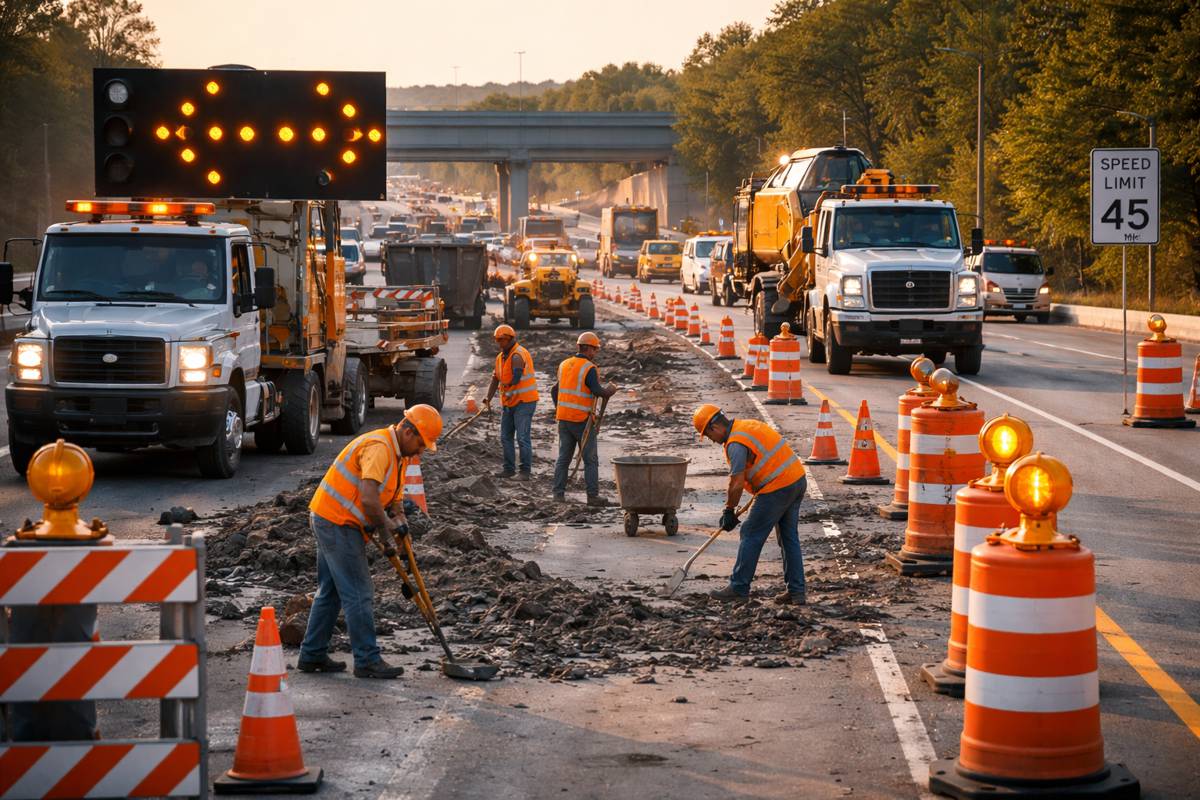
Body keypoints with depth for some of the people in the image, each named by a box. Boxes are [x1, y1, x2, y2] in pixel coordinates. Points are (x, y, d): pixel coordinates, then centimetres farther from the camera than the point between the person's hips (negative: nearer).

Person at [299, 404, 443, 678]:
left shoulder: (399, 454, 13)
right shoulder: (378, 448, -21)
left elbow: (394, 496, 17)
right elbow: (368, 498, -31)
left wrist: (399, 517, -4)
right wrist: (387, 525, -16)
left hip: (329, 521, 11)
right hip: (337, 522, -11)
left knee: (330, 591, 16)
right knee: (358, 594, -6)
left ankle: (312, 655, 22)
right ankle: (367, 660, -1)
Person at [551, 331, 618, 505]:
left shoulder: (564, 365, 10)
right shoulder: (589, 369, -13)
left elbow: (555, 390, 18)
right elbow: (598, 391, -25)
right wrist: (610, 389, -6)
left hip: (564, 418, 6)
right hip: (582, 420, -6)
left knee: (563, 458, 10)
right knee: (590, 460, 0)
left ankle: (558, 493, 7)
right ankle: (593, 496, -1)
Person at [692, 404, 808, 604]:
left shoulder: (736, 443, -15)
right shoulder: (749, 424, 15)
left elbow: (737, 484, -17)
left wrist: (729, 511, -3)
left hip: (778, 487, -9)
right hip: (798, 480, 9)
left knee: (752, 535, 1)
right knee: (789, 537, 14)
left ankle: (739, 587, 7)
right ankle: (796, 591, 15)